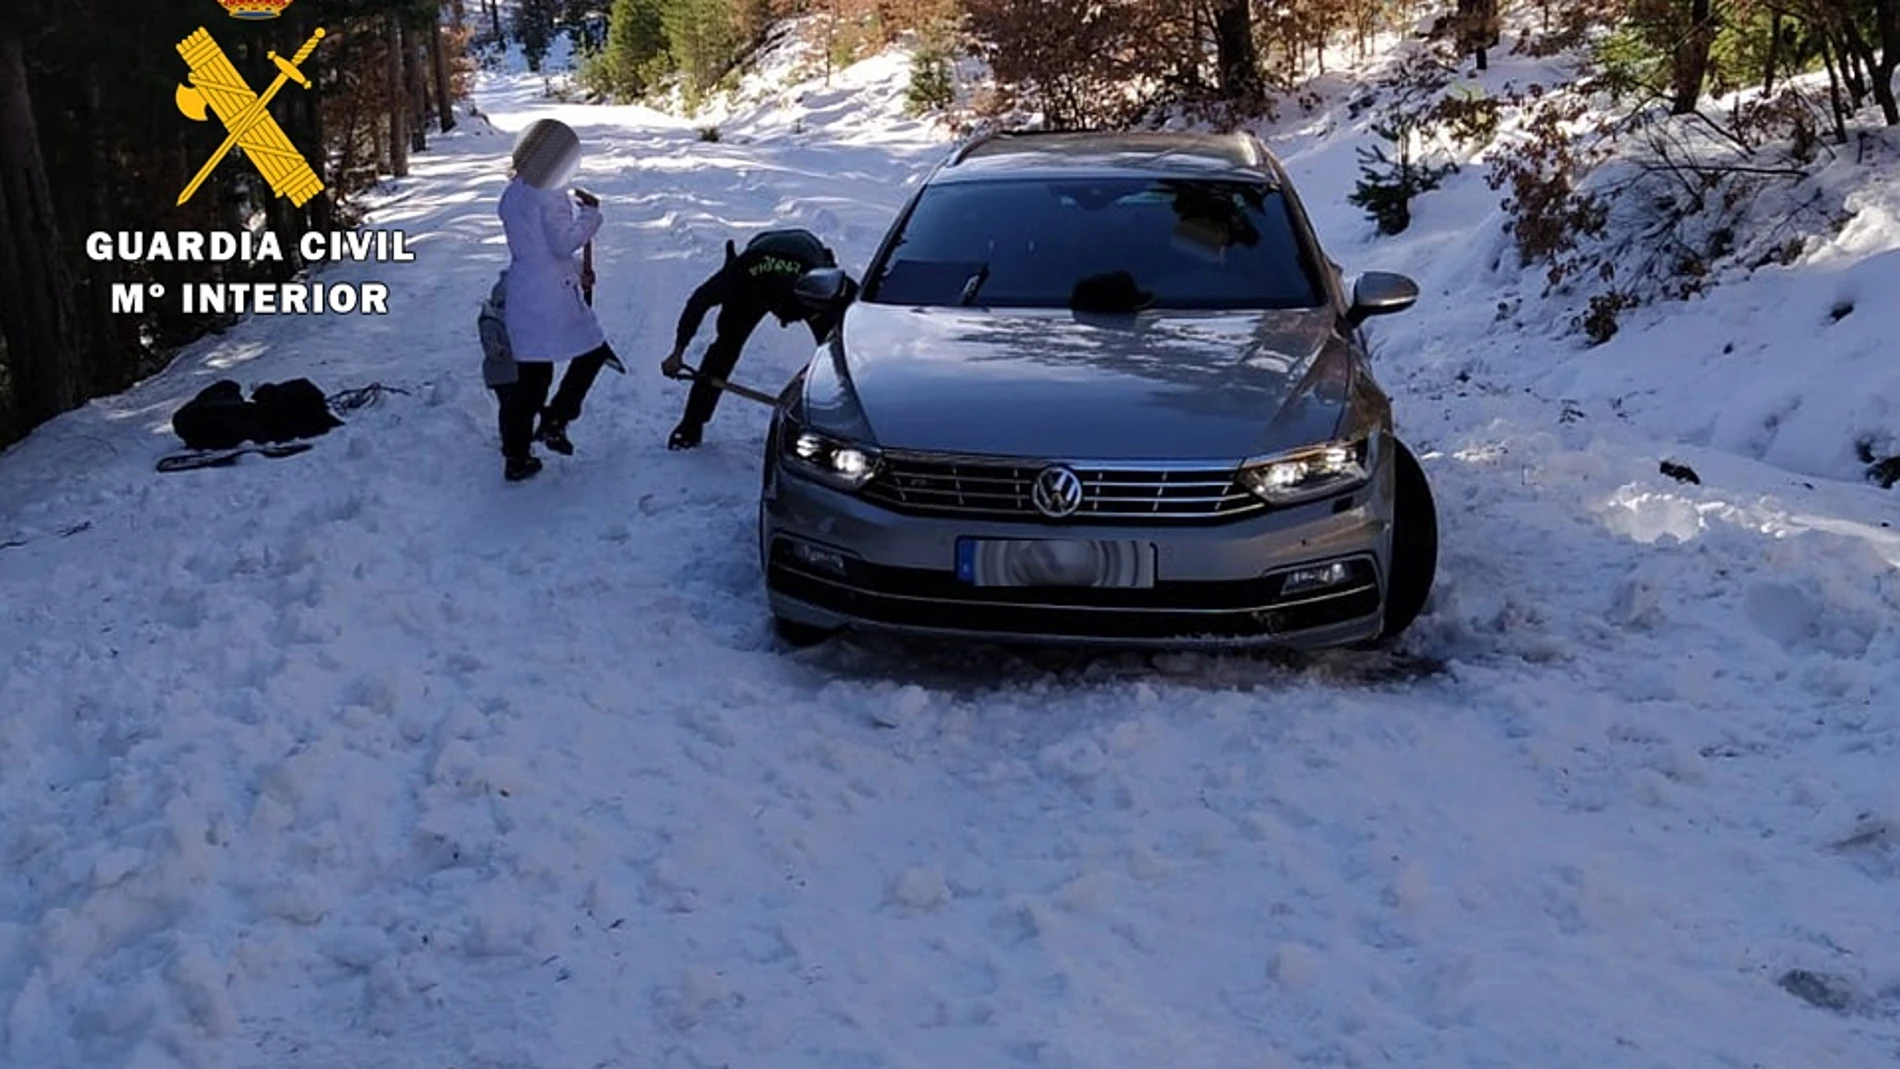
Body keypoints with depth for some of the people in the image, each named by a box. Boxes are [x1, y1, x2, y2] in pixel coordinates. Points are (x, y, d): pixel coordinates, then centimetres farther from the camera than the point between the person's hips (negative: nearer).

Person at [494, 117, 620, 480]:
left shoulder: (511, 194, 14)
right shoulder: (548, 196, -13)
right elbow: (563, 243, -17)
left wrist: (574, 273, 24)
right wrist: (589, 213, -5)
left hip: (520, 295, 8)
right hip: (552, 297, -8)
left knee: (530, 375, 10)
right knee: (593, 352, 12)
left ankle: (516, 456, 11)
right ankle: (555, 418, 7)